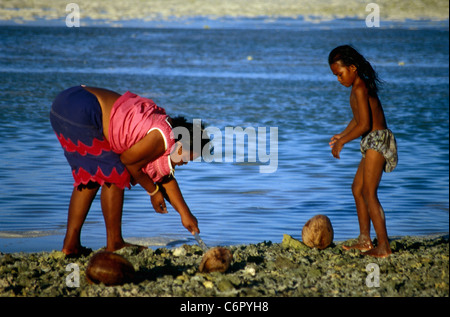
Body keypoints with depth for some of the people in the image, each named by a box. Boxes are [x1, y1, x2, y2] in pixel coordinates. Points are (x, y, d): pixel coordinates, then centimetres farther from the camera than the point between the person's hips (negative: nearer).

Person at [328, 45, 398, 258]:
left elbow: (364, 125, -21)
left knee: (369, 194, -11)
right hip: (373, 144, 11)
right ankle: (364, 240, 26)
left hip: (377, 140, -11)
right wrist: (341, 135, 21)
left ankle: (384, 246, -12)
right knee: (357, 189, 19)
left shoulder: (360, 88, -16)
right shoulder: (360, 86, 14)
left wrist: (342, 142, -13)